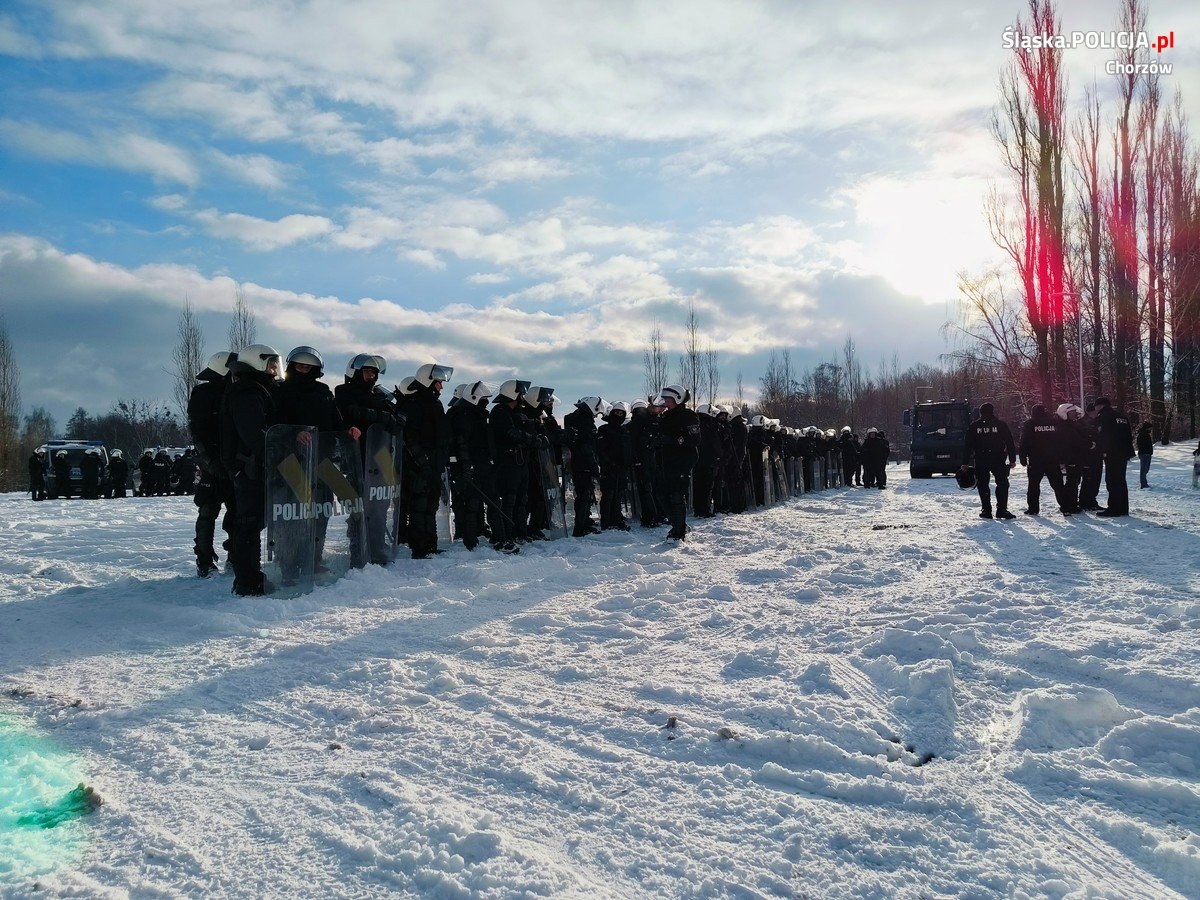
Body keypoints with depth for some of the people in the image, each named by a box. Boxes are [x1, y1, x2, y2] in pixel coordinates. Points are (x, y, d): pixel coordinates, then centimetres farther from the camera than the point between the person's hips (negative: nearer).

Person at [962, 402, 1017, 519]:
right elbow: (1010, 443, 0)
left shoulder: (974, 426, 4)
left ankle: (986, 510, 4)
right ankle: (1001, 509, -1)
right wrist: (1012, 460, 3)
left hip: (980, 461, 1)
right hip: (998, 460, -1)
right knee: (1002, 484, 7)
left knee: (983, 485, 7)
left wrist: (965, 462, 7)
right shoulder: (1001, 425, 1)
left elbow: (967, 445, 4)